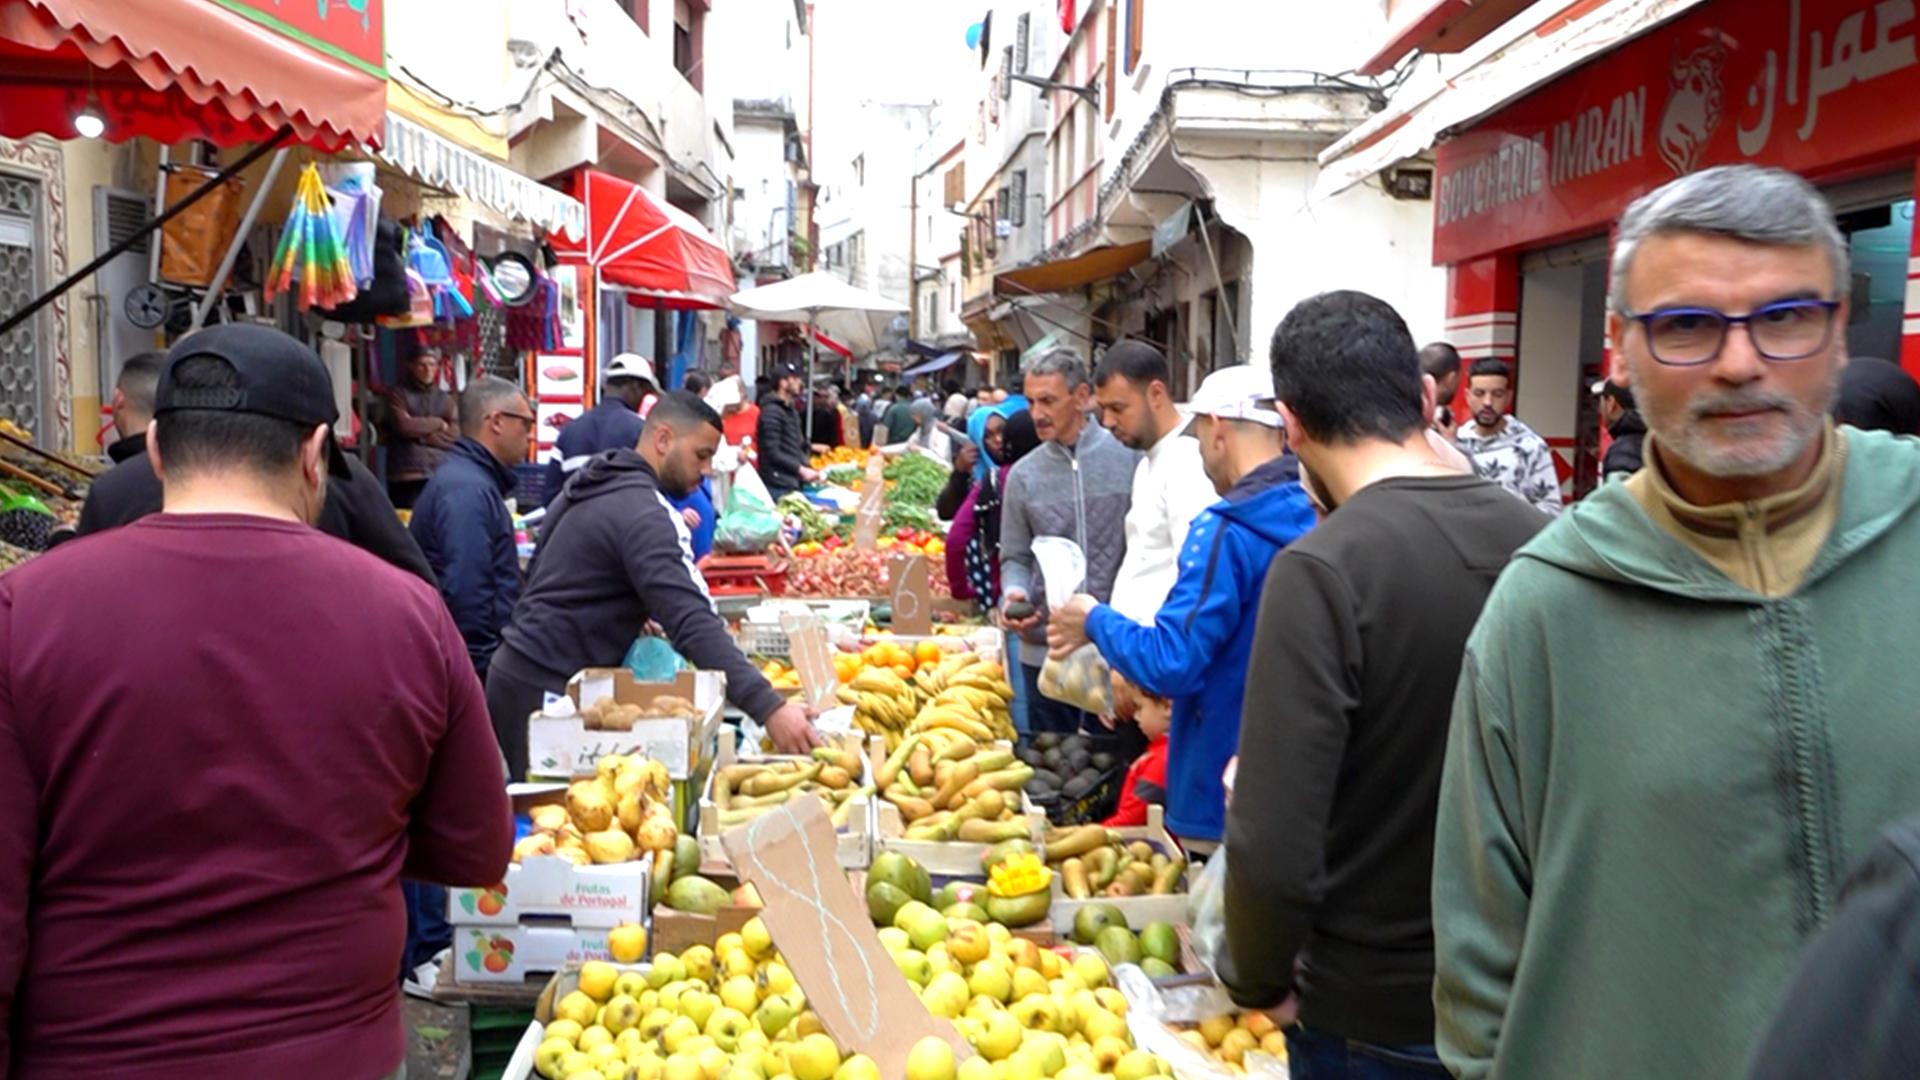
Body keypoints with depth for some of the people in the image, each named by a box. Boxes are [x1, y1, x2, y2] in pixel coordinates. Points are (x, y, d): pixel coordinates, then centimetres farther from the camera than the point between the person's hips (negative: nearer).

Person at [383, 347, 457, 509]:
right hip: (406, 476, -3)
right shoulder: (398, 394, 6)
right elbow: (404, 426, -10)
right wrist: (438, 424, 0)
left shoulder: (446, 399, 15)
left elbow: (454, 435, 3)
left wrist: (421, 435, -6)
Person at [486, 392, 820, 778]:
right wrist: (769, 708, -36)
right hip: (547, 688, -10)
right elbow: (694, 624, -31)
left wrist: (633, 616, 15)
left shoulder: (590, 486, 11)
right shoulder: (644, 513, -19)